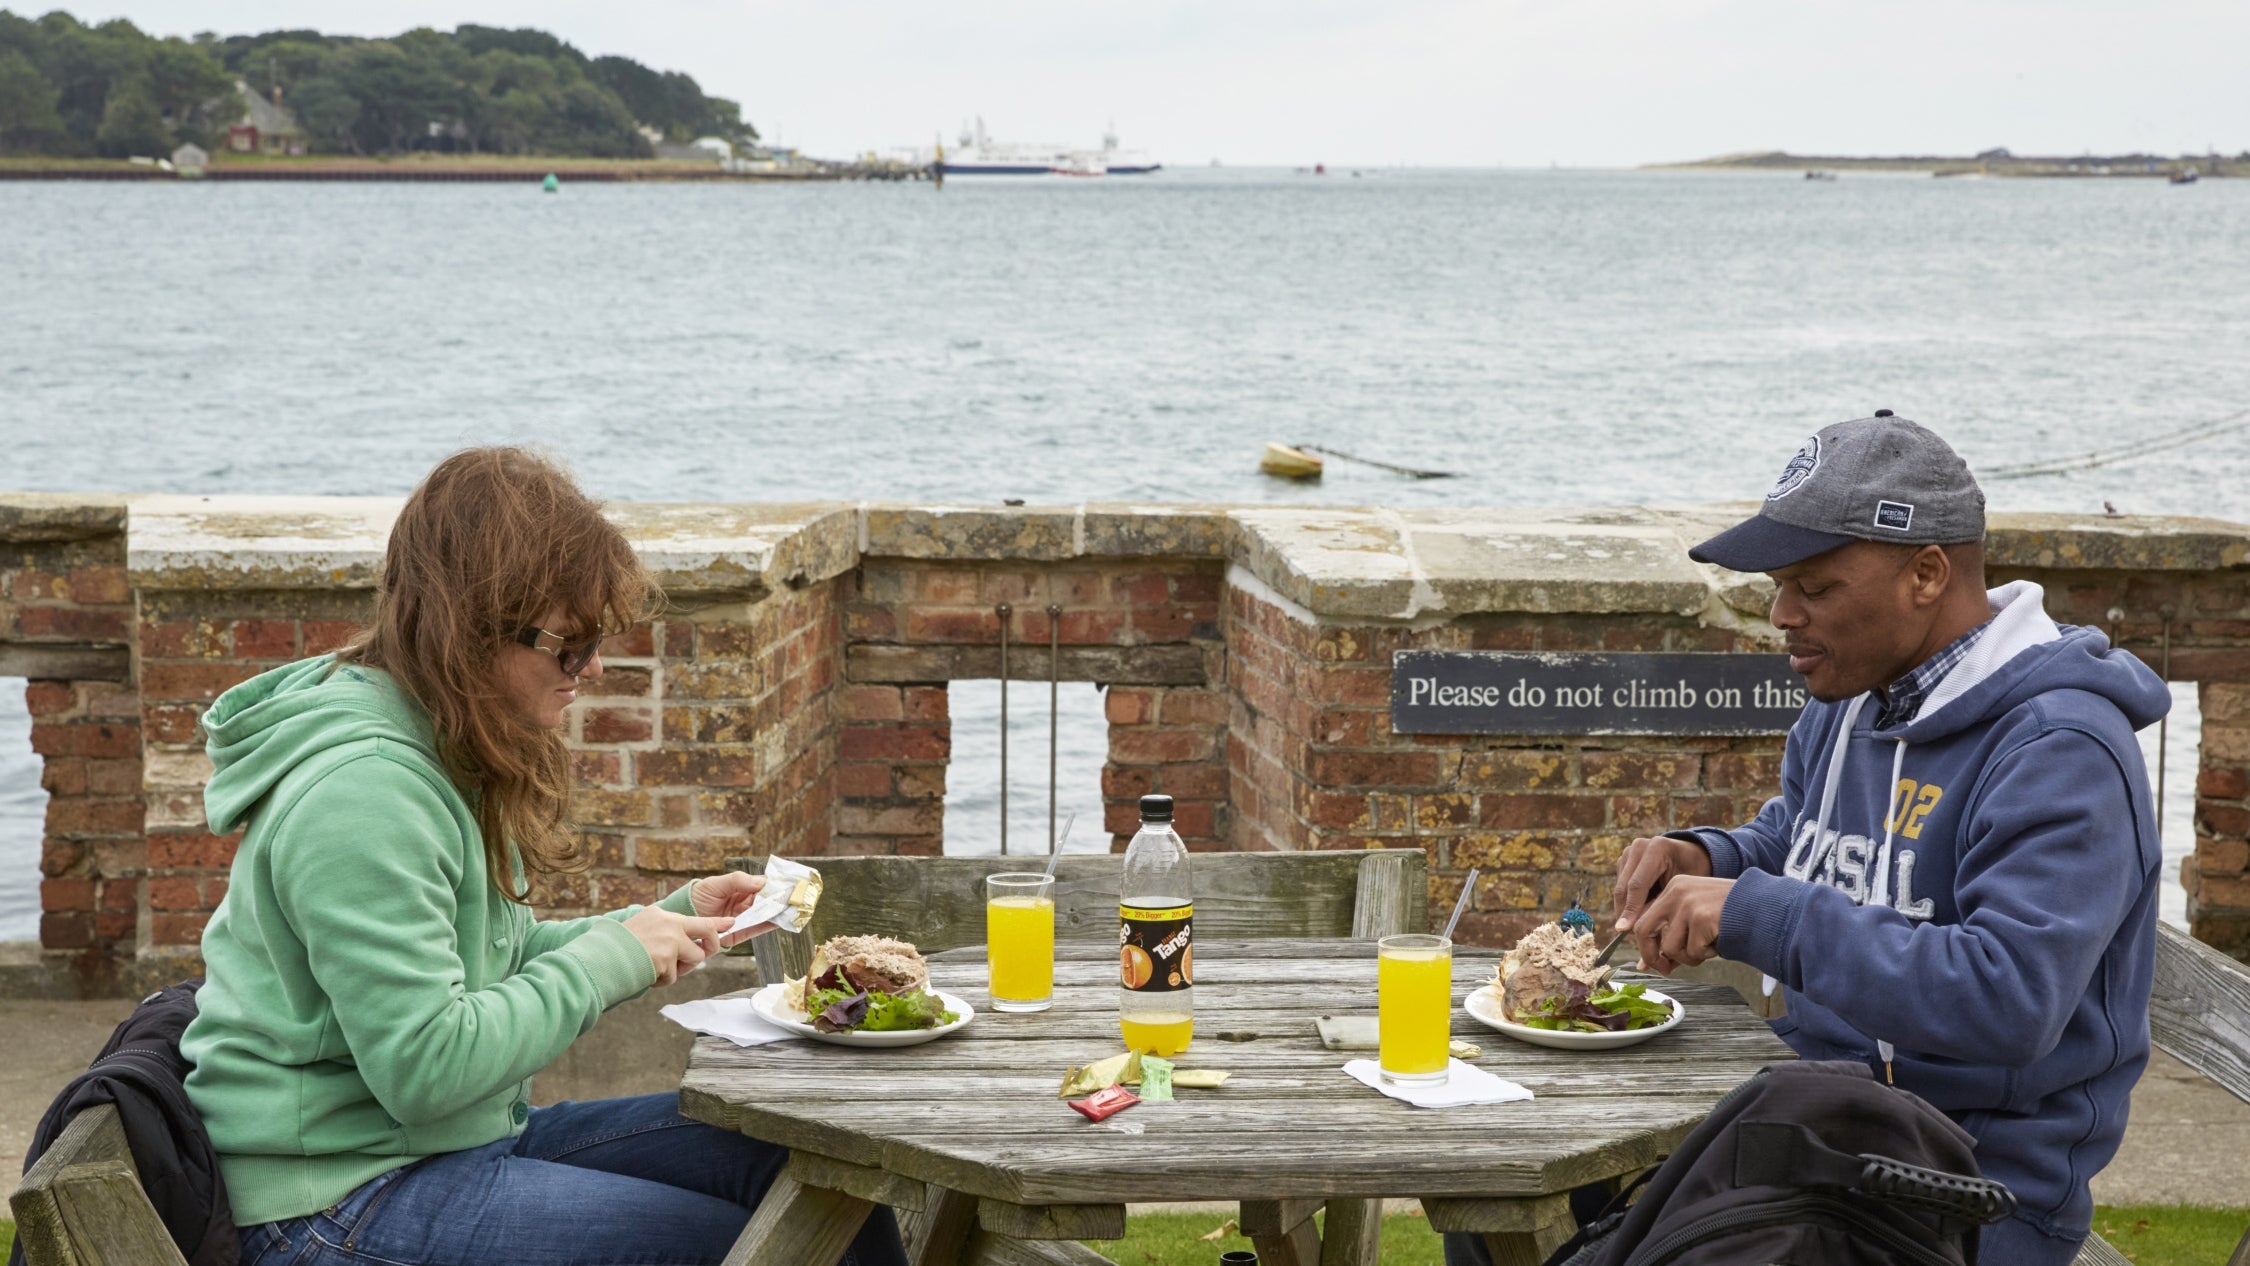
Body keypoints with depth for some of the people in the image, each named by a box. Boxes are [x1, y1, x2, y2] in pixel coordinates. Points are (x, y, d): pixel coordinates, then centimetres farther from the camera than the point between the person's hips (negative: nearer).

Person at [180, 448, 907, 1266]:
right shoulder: (358, 791, -23)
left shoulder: (439, 753, 9)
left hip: (470, 1137, 10)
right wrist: (611, 958, -17)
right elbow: (424, 1067, -26)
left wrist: (669, 923, 5)